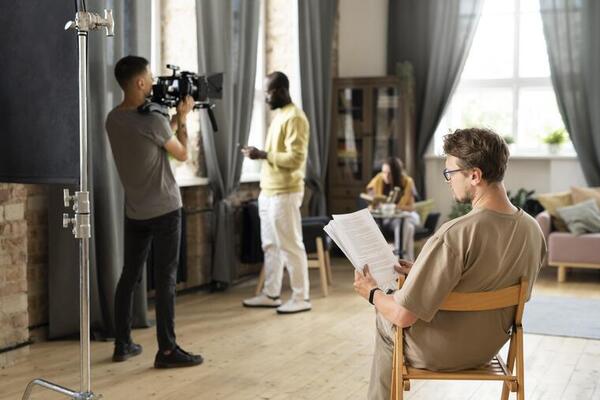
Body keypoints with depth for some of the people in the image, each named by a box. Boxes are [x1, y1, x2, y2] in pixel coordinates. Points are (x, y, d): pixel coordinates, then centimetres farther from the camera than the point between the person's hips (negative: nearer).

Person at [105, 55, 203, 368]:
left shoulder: (113, 119, 4)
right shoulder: (153, 121, -19)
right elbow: (182, 154, -3)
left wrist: (174, 117, 16)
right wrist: (183, 118, 7)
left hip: (134, 211, 7)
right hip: (164, 210, -7)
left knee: (129, 275, 12)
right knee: (166, 279, -4)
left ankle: (122, 344, 19)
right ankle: (167, 350, -1)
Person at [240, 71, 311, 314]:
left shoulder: (294, 118, -14)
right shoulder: (279, 115, 17)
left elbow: (295, 158, -22)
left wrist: (263, 155, -21)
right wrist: (260, 154, 10)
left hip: (284, 193, -10)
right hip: (269, 192, 10)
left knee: (290, 246, -3)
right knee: (270, 245, 13)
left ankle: (301, 298, 4)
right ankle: (271, 294, 21)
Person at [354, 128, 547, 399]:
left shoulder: (455, 235, -33)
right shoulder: (533, 231, -11)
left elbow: (403, 316, -29)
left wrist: (372, 292, -8)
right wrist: (422, 273, 10)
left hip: (440, 353, -6)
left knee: (385, 317, 26)